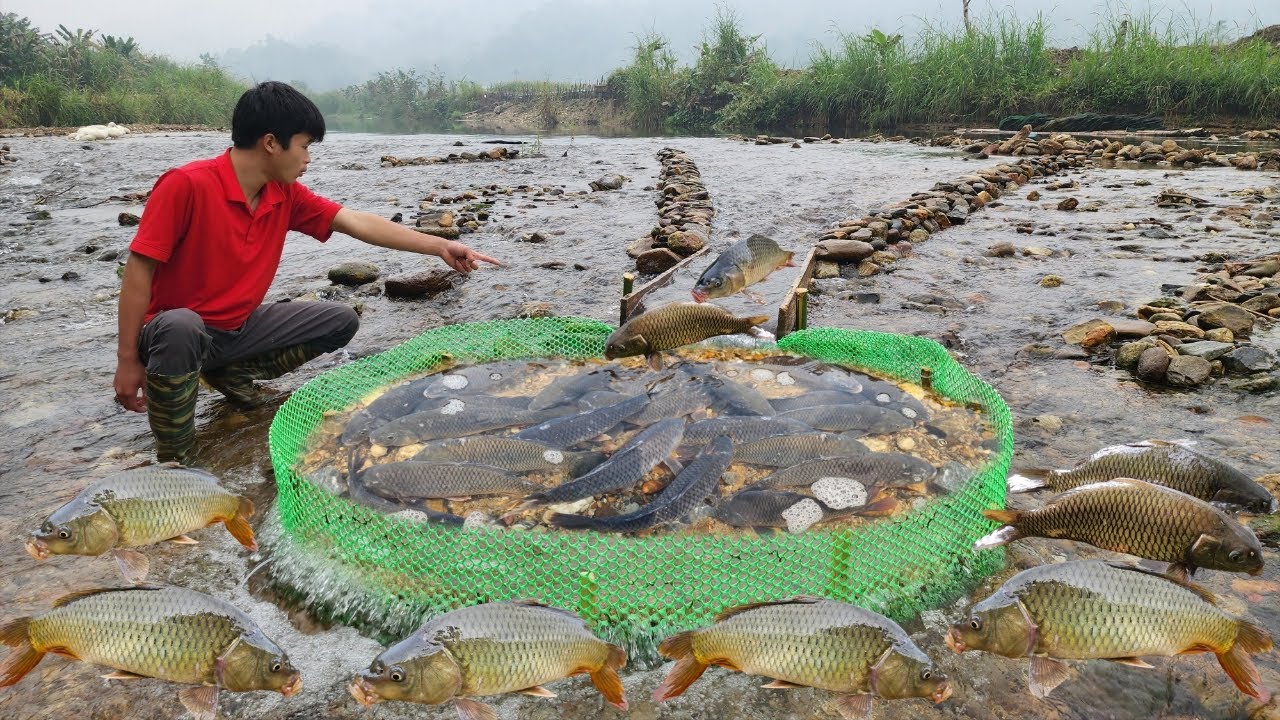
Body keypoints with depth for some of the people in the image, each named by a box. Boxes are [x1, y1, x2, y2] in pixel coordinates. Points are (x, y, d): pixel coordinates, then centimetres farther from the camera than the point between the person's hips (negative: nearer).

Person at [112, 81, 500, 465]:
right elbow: (139, 271, -20)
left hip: (240, 327, 7)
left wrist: (439, 246, -6)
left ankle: (231, 372, 10)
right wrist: (128, 361, -20)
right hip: (178, 328, -7)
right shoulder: (187, 185, -23)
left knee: (341, 321, 0)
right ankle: (173, 456, -19)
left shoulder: (286, 195, -3)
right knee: (181, 327, -41)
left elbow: (358, 223, -2)